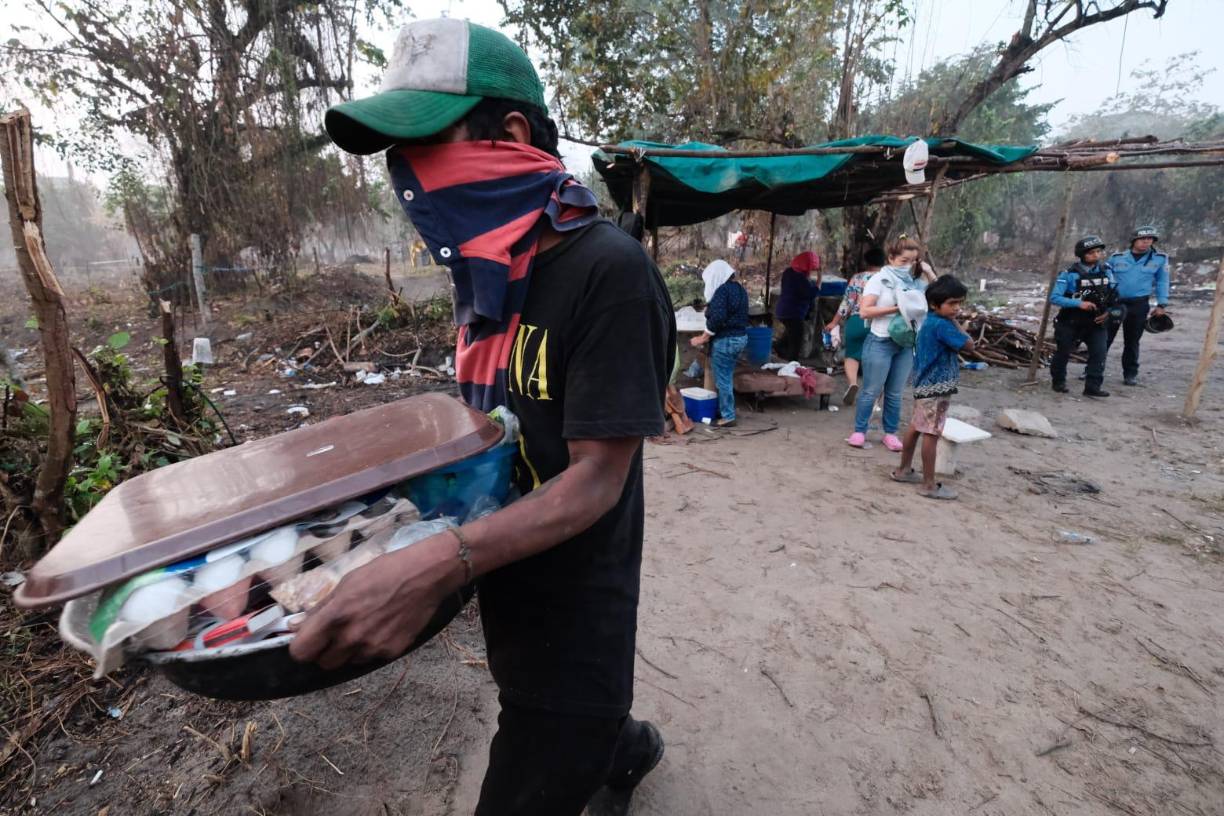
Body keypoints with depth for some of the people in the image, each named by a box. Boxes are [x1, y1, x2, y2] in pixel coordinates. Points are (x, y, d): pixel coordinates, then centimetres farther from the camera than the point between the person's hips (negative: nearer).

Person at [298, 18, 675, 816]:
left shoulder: (606, 270, -24)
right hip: (510, 597, 8)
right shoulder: (490, 272, 2)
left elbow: (595, 480, -26)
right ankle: (629, 748, 61)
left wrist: (437, 563, -37)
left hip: (572, 613, -8)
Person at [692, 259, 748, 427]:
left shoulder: (722, 289, -17)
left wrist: (704, 337, -16)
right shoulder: (740, 289, 12)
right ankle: (726, 409, 29)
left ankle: (728, 416, 5)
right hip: (741, 337, 10)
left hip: (725, 340, -9)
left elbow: (717, 317, -25)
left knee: (722, 380, 0)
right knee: (728, 377, 19)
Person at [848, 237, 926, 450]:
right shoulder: (880, 279, -6)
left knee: (895, 393, 11)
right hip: (880, 343, -5)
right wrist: (897, 308, -19)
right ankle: (859, 431, 13)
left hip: (907, 344, 5)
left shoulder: (917, 283, 9)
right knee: (871, 391, 2)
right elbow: (864, 311, -14)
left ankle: (890, 433, 22)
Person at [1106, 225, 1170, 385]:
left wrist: (1161, 304, 3)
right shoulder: (1117, 258, 3)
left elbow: (1162, 282, 8)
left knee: (1132, 341, 8)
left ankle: (1130, 373, 18)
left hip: (1139, 305, 0)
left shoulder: (1160, 259, 3)